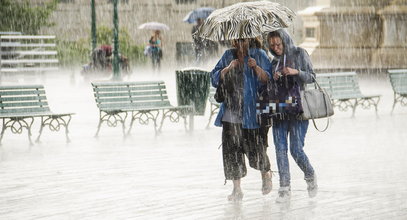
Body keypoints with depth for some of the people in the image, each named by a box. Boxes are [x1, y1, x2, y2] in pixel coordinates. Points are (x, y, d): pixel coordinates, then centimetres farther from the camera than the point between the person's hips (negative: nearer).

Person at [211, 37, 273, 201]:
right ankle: (237, 189, 6)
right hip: (231, 111, 3)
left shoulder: (259, 55, 3)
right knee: (231, 149, -2)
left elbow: (268, 80, -5)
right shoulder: (228, 56, 12)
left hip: (252, 112, -3)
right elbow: (215, 79, 8)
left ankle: (266, 174, 27)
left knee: (255, 149, -4)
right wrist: (228, 68, -8)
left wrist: (256, 68, -21)